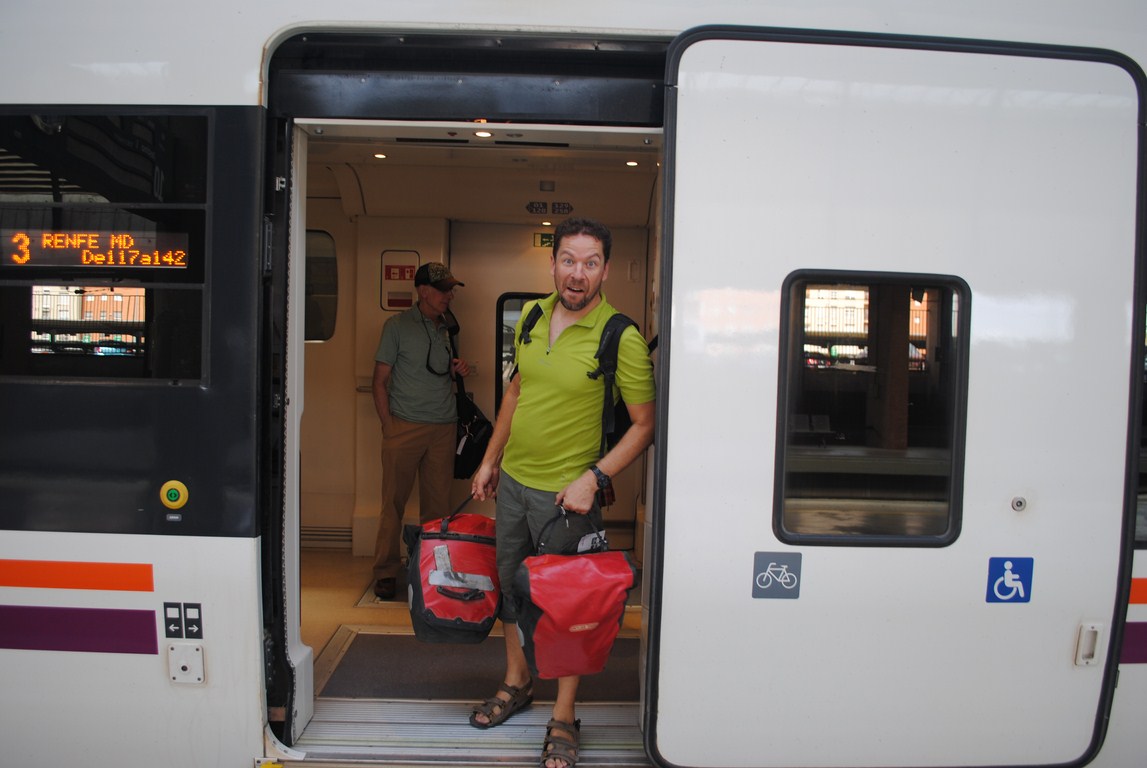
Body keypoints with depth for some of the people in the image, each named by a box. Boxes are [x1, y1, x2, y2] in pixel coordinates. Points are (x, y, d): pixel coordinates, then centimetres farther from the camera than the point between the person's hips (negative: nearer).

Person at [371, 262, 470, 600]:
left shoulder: (448, 328, 15)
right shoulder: (398, 326, 0)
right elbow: (380, 379, -1)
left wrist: (457, 371, 3)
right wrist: (388, 424, -9)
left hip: (443, 428, 4)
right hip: (405, 428, -4)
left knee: (438, 503, 6)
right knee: (394, 501, 1)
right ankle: (386, 570, 12)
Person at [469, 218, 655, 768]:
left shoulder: (622, 339, -17)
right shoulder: (531, 317, 1)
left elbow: (645, 424, -14)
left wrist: (593, 477, -23)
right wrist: (491, 459, 14)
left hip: (566, 492, -6)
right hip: (512, 478, 7)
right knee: (510, 583, 20)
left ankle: (564, 718, 25)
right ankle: (516, 682, 43)